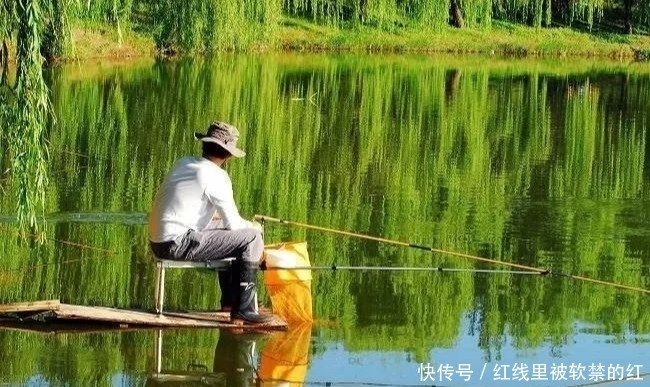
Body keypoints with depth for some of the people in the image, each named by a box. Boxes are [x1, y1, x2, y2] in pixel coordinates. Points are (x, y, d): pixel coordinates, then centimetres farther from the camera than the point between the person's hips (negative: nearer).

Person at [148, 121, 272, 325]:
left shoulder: (184, 163, 12)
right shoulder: (216, 176, -12)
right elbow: (234, 223, -7)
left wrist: (214, 215, 32)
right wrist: (254, 227, 13)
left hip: (158, 242, 9)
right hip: (179, 245, -9)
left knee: (226, 231, 29)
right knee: (251, 238, -5)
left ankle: (229, 300, 35)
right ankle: (244, 310, -5)